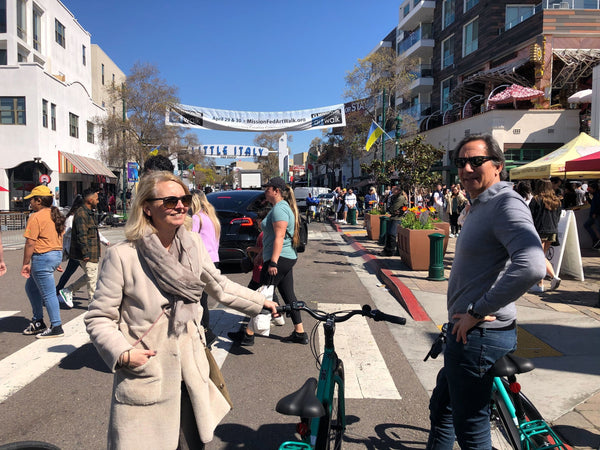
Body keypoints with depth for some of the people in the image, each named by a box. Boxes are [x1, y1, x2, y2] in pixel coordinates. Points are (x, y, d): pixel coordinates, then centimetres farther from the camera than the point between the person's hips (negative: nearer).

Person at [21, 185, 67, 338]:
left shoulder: (36, 217, -15)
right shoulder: (55, 215, 12)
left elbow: (30, 243, -17)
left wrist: (26, 263, -10)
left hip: (43, 257, -10)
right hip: (57, 254, 10)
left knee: (48, 294, -2)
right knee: (31, 287, 22)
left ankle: (56, 328, 5)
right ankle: (38, 322, 29)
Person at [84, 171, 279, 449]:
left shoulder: (194, 244, 1)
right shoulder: (122, 255, -14)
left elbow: (220, 287, 15)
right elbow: (98, 318, -7)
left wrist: (260, 302, 21)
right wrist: (122, 353, -19)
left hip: (191, 377, 5)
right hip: (145, 379, -4)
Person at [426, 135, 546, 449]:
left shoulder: (506, 204, -18)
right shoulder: (481, 206, 15)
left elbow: (532, 266, -35)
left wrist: (476, 312, -26)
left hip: (479, 336, -10)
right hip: (466, 332, 10)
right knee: (441, 411, 24)